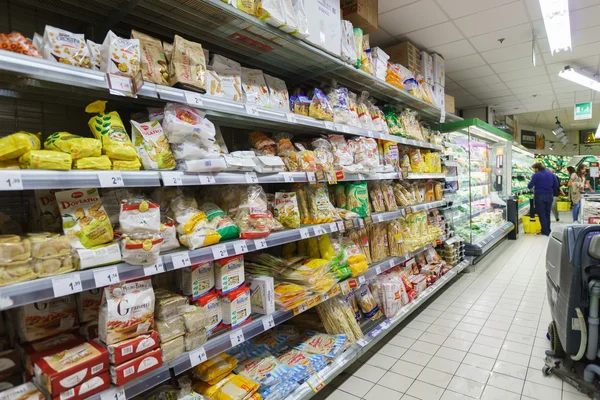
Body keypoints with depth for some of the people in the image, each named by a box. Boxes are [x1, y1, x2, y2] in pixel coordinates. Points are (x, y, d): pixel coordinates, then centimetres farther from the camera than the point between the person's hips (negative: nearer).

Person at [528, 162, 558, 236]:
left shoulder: (536, 175, -12)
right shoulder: (551, 174, 6)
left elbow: (529, 186, -14)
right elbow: (556, 185, 7)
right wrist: (550, 190, 20)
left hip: (539, 196, -6)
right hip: (549, 196, 6)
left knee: (541, 214, 3)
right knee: (547, 214, 17)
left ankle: (545, 232, 5)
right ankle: (548, 230, 25)